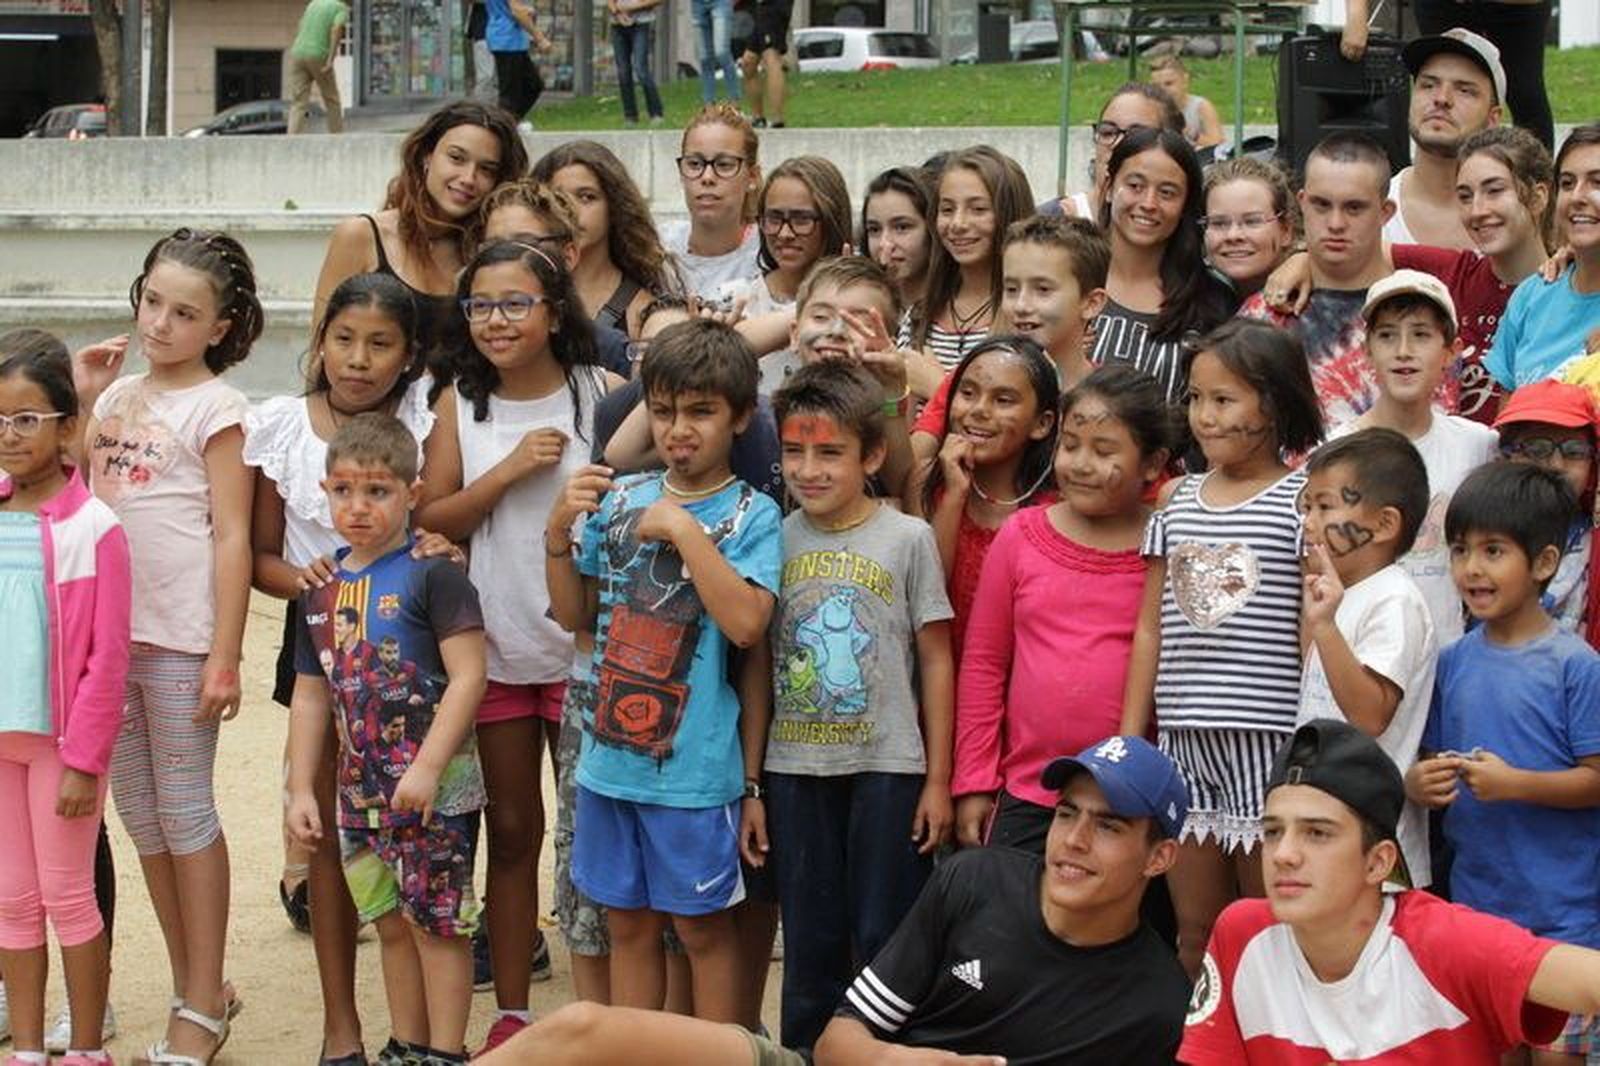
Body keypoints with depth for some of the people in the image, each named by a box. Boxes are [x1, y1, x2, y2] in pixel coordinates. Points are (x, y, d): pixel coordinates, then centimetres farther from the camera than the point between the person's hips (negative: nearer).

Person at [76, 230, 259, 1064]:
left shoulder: (215, 407, -7)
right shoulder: (118, 396, 12)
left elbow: (232, 536, -10)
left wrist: (225, 656, -15)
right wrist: (82, 403, 1)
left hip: (180, 636, -7)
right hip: (109, 629, 7)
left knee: (184, 812, 0)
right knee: (139, 813, 12)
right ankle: (191, 988, 23)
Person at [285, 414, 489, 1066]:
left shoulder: (432, 575, -11)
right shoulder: (320, 591, 10)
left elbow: (468, 675, -16)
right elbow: (310, 695, 15)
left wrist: (428, 767, -21)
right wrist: (301, 790, 12)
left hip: (435, 785, -6)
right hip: (362, 785, 6)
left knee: (437, 920, -2)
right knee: (391, 922, 14)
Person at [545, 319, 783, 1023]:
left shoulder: (750, 515, -7)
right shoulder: (619, 501, 6)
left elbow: (746, 623, -21)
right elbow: (574, 615, 10)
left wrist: (684, 529, -21)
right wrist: (559, 530, -4)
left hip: (694, 766, -4)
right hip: (610, 756, 5)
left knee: (702, 925, 6)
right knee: (628, 923, 14)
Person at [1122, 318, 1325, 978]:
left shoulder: (1301, 500, -2)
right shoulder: (1177, 502, 12)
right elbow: (1151, 628, 13)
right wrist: (1129, 741, 11)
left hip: (1267, 737, -5)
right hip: (1184, 738, 5)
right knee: (1196, 933, 10)